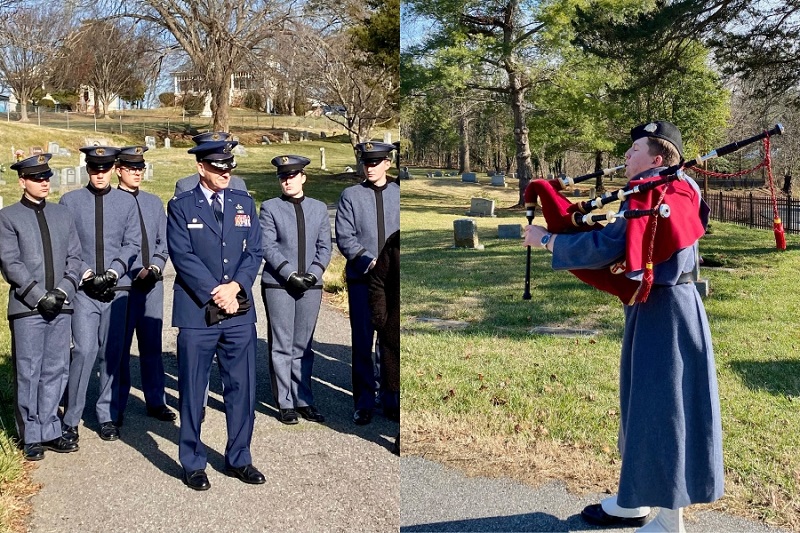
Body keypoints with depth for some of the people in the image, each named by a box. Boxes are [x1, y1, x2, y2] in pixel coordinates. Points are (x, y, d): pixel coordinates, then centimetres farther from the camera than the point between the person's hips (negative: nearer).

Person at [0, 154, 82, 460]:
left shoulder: (63, 214, 13)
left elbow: (74, 257, 9)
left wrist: (64, 290, -6)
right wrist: (39, 296, -13)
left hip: (61, 307, 4)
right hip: (26, 308, -4)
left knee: (56, 371, 8)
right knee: (28, 373, 2)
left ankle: (49, 432, 18)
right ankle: (31, 436, 13)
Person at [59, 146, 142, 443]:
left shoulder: (127, 202, 7)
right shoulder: (70, 201, 3)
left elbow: (132, 244, 5)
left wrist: (113, 272, -8)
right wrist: (85, 274, -10)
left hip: (117, 288, 2)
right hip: (83, 290, -2)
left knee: (112, 353, 8)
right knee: (84, 352, -10)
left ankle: (108, 416, 20)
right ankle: (71, 420, 4)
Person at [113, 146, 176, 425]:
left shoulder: (154, 202, 12)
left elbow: (164, 241, 11)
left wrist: (155, 267, -6)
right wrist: (132, 274, -13)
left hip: (152, 284, 4)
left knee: (152, 345, 12)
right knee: (119, 346, 4)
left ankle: (155, 401, 22)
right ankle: (116, 406, 16)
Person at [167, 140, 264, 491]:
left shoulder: (244, 203, 11)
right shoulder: (180, 207, 1)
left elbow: (254, 252, 5)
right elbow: (183, 257, -8)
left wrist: (234, 287, -10)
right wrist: (216, 293, -14)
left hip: (240, 312, 3)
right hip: (197, 313, -3)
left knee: (242, 389, 9)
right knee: (192, 392, 6)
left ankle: (239, 459, 24)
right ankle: (193, 464, 21)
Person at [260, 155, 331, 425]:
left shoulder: (319, 208, 12)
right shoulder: (270, 208, 3)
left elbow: (325, 247, 8)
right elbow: (268, 247, -5)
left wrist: (314, 273, -8)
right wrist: (290, 274, -15)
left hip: (311, 285, 3)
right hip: (278, 284, -3)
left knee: (303, 347, 8)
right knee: (281, 346, 0)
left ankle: (304, 401, 15)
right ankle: (284, 404, 8)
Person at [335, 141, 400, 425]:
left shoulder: (399, 194, 8)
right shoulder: (350, 195, 5)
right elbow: (344, 237, -2)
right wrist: (369, 262, -14)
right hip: (361, 279, -1)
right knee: (362, 342, 3)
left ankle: (390, 398, 21)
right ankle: (364, 402, 13)